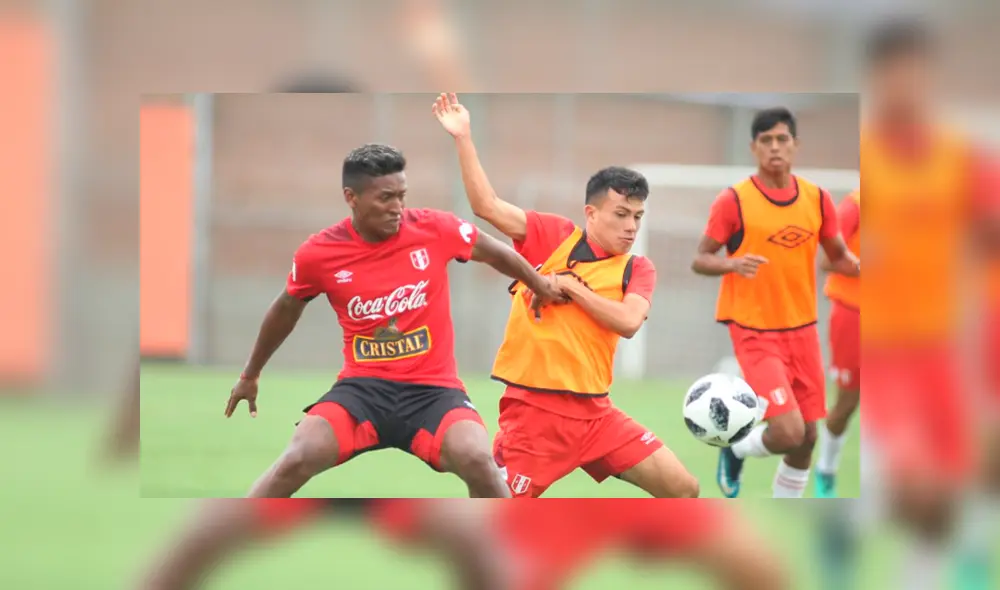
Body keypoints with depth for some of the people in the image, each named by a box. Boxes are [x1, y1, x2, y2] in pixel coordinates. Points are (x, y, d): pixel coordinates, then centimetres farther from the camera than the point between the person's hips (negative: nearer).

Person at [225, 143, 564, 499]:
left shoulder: (435, 230, -6)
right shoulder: (318, 254, -6)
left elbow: (495, 253, 14)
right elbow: (286, 309, 15)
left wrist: (540, 285, 30)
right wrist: (250, 375, 27)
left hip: (433, 389, 0)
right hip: (363, 387, 0)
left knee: (477, 460, -29)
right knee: (298, 460, -24)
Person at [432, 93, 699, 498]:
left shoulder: (638, 270, 6)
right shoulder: (553, 236, 1)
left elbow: (628, 322, -13)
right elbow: (487, 206, -7)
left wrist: (569, 284, -13)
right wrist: (463, 137, -11)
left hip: (593, 411, 4)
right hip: (535, 409, -3)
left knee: (683, 489, -2)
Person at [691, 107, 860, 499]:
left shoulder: (817, 199, 2)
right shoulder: (734, 201, -11)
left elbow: (838, 256, 13)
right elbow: (700, 260, -6)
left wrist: (857, 266, -10)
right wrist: (733, 264, -27)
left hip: (802, 331, 5)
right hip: (755, 333, -5)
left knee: (807, 438, 8)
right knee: (788, 432, -18)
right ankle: (736, 450, 16)